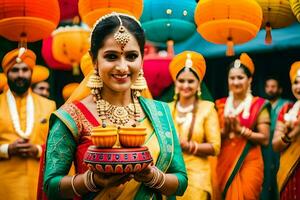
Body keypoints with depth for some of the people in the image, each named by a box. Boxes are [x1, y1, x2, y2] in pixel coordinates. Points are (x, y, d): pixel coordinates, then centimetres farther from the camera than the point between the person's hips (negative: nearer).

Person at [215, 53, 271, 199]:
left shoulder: (259, 105, -1)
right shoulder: (220, 105, 9)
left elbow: (265, 139, -7)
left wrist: (240, 129, -15)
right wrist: (224, 131, -11)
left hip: (249, 163, -3)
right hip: (223, 162, 3)